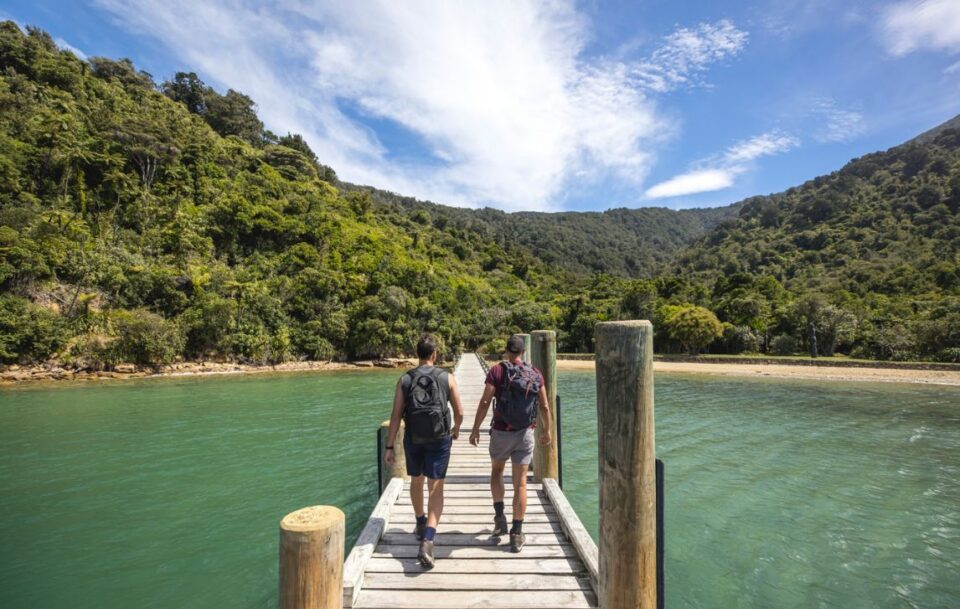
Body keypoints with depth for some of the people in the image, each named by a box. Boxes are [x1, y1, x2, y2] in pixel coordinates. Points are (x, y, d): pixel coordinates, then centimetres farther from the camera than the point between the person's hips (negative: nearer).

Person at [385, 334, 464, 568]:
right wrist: (456, 429, 19)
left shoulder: (404, 380, -4)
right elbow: (459, 412, -2)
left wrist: (390, 446, 0)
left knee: (416, 481, 24)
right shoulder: (447, 378, -7)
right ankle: (427, 540, -12)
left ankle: (421, 524, 44)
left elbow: (396, 416, -6)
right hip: (439, 439, -2)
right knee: (436, 489, 3)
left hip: (413, 439, 2)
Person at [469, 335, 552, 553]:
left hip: (501, 432, -1)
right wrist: (547, 430, 17)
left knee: (496, 471, 24)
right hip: (525, 433, 2)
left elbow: (485, 402, -11)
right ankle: (516, 534, 11)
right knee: (520, 483, 7)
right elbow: (545, 407, 3)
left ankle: (499, 515, 19)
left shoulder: (497, 371, -7)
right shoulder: (536, 374, 1)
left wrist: (475, 428, -3)